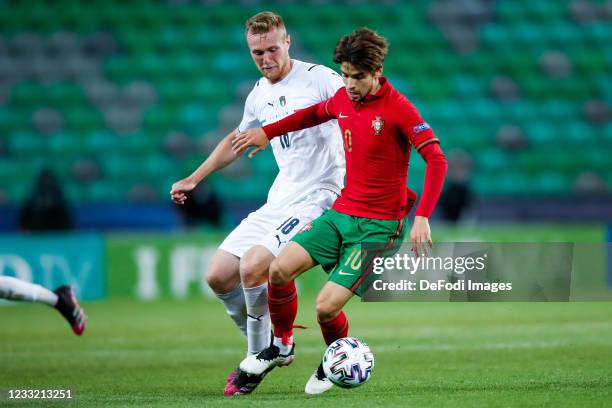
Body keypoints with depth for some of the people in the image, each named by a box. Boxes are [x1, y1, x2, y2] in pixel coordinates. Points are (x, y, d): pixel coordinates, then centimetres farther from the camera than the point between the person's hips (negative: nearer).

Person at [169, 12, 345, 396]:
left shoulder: (318, 78, -10)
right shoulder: (259, 95, 12)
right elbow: (236, 141, 30)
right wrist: (194, 179, 29)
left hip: (316, 198, -8)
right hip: (277, 202, 8)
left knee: (252, 268, -24)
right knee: (219, 276, 1)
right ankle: (270, 346, 19)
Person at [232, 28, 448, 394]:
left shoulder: (398, 108, -15)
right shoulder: (343, 99, 5)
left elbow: (437, 160, -20)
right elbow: (316, 114, 29)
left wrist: (422, 217, -29)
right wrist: (267, 132, 25)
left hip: (379, 225, -6)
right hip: (341, 212, 6)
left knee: (327, 305, -16)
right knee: (280, 269, -12)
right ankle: (282, 345, 14)